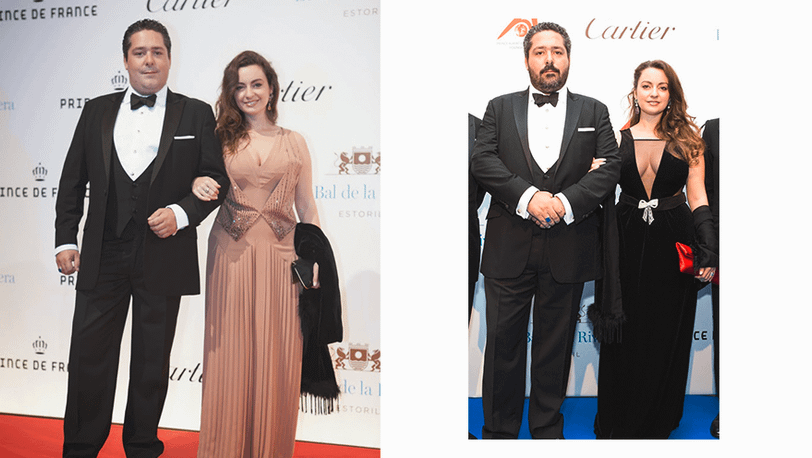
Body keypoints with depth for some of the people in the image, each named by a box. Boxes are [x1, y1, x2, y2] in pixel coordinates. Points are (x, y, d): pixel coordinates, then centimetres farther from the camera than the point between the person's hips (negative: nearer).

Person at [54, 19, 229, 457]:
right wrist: (65, 240, 5)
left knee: (152, 363, 10)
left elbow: (216, 179, 2)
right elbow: (73, 180, 11)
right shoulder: (97, 111, 10)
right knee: (88, 356, 4)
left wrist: (181, 213, -14)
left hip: (163, 255, -1)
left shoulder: (196, 114, 4)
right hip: (103, 255, 2)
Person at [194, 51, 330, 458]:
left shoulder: (294, 142, 8)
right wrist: (197, 183, -12)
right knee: (231, 353, 2)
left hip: (280, 256, 0)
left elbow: (307, 208, 9)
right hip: (231, 254, 0)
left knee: (277, 359, 3)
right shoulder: (222, 139, 7)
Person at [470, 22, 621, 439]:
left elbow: (610, 167, 0)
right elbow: (482, 161, -3)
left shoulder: (594, 112, 11)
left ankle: (548, 431, 23)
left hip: (567, 250, 0)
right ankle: (498, 432, 17)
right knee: (502, 342, 4)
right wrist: (529, 196, -17)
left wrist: (564, 202, -15)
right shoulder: (500, 108, 10)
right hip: (508, 248, 0)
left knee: (555, 346, 9)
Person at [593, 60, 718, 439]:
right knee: (624, 334, 8)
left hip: (673, 243, 0)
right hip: (628, 241, 1)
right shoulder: (617, 139, 3)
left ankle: (658, 422, 26)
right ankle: (615, 425, 24)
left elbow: (697, 197, -1)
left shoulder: (686, 138, 2)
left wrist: (708, 248, -10)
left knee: (666, 336, 8)